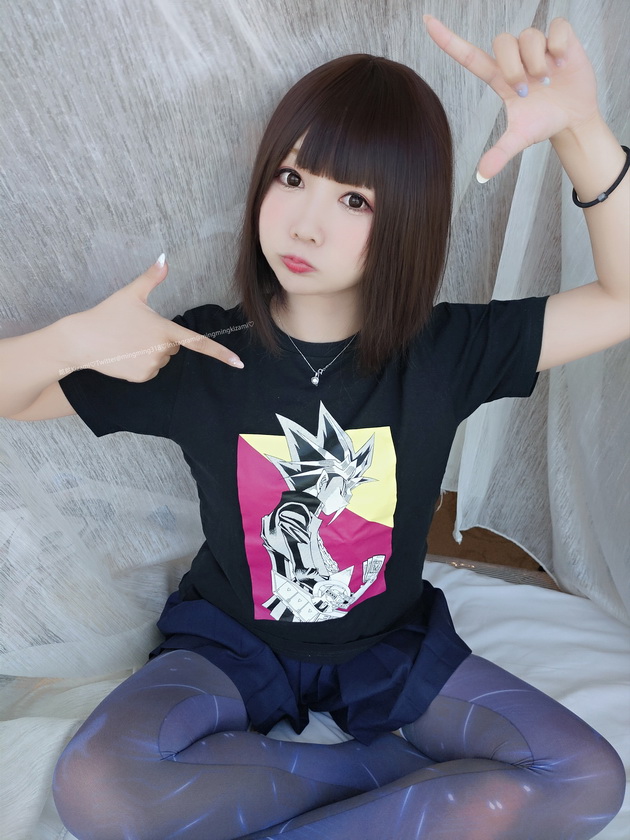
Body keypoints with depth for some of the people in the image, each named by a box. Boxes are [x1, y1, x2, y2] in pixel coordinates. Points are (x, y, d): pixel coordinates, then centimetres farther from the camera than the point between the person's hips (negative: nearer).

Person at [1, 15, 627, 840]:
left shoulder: (445, 350, -13)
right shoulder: (199, 352, -14)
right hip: (233, 640, 0)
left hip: (391, 642, 2)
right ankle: (394, 765, -7)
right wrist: (70, 340, -31)